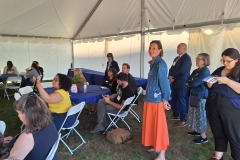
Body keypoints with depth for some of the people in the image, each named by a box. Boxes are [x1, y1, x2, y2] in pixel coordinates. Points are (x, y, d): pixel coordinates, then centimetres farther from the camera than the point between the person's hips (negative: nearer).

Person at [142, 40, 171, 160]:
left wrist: (165, 99, -14)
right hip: (150, 98, 9)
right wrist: (148, 96, 15)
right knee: (151, 123, 17)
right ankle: (156, 146, 34)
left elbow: (164, 81, -16)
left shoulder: (161, 63, -14)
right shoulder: (153, 63, 11)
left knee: (159, 124, 0)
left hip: (157, 99, -9)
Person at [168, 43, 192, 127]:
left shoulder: (187, 58, -11)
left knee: (181, 101, -3)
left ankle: (183, 120, 6)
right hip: (174, 83, 9)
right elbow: (171, 69, 13)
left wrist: (173, 76, -8)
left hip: (182, 84, -9)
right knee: (174, 100, 17)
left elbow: (182, 71, -20)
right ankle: (176, 115, 32)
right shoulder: (176, 58, 17)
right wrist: (170, 76, -7)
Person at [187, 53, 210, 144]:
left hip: (201, 96, -8)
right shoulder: (196, 71, 11)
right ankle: (197, 131, 32)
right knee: (195, 114, 16)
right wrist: (191, 83, -12)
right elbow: (188, 79, 9)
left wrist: (189, 82, -4)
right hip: (194, 95, 8)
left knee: (200, 115, -1)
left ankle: (203, 136, 9)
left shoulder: (205, 71, -15)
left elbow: (195, 83, -22)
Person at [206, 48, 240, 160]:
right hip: (213, 106, 5)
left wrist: (227, 81, -25)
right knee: (218, 133, 15)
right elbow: (210, 86, 17)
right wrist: (210, 81, -4)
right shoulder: (219, 70, 11)